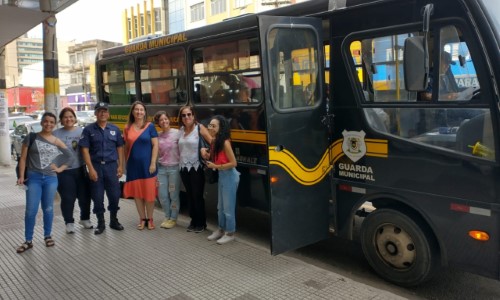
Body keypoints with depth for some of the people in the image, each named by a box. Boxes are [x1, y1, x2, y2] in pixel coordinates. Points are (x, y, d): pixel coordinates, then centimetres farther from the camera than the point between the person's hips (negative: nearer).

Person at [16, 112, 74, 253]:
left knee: (48, 209, 9)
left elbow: (71, 157, 14)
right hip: (33, 178, -2)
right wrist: (21, 176, -6)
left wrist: (60, 169, 4)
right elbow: (23, 158, 1)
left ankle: (48, 236, 24)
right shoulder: (31, 138, 1)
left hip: (51, 178, 2)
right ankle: (28, 240, 9)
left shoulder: (57, 142, 6)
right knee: (31, 210, -3)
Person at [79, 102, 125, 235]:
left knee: (114, 195, 5)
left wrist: (120, 166, 3)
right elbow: (85, 150, -4)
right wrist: (91, 168, -11)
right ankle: (100, 223, 19)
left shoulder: (114, 129, 9)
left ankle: (114, 220, 24)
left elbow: (119, 148, 11)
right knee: (97, 197, 5)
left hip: (111, 166, 2)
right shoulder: (89, 129, 0)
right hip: (96, 166, -2)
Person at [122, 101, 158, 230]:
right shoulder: (128, 128, 6)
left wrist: (153, 163, -11)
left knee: (149, 192, 3)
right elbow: (126, 147, 11)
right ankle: (142, 219, 20)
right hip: (133, 165, 3)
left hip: (147, 164, -3)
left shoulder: (150, 126, -3)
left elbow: (155, 145, -5)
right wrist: (126, 163, 7)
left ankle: (150, 219, 16)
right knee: (137, 193, 8)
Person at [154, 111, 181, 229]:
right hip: (162, 168, 4)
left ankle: (173, 219, 20)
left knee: (174, 195, 5)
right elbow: (157, 153, 10)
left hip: (174, 168, -4)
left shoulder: (177, 133, -8)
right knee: (162, 195, 8)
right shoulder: (158, 136, 6)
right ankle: (167, 217, 27)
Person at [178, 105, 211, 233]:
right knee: (189, 196, 12)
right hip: (184, 168, 5)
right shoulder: (180, 130, 8)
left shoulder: (199, 128, -8)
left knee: (197, 196, 0)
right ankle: (194, 220, 25)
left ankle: (201, 222, 13)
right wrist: (180, 160, 3)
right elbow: (180, 148, 14)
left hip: (196, 168, -5)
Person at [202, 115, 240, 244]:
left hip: (229, 176, -9)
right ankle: (221, 229, 34)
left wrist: (215, 166, -17)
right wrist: (206, 153, -3)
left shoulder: (225, 142, -21)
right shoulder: (214, 141, 2)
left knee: (228, 207, 3)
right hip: (221, 176, 9)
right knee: (220, 206, 19)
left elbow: (233, 163, -21)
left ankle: (230, 233, 17)